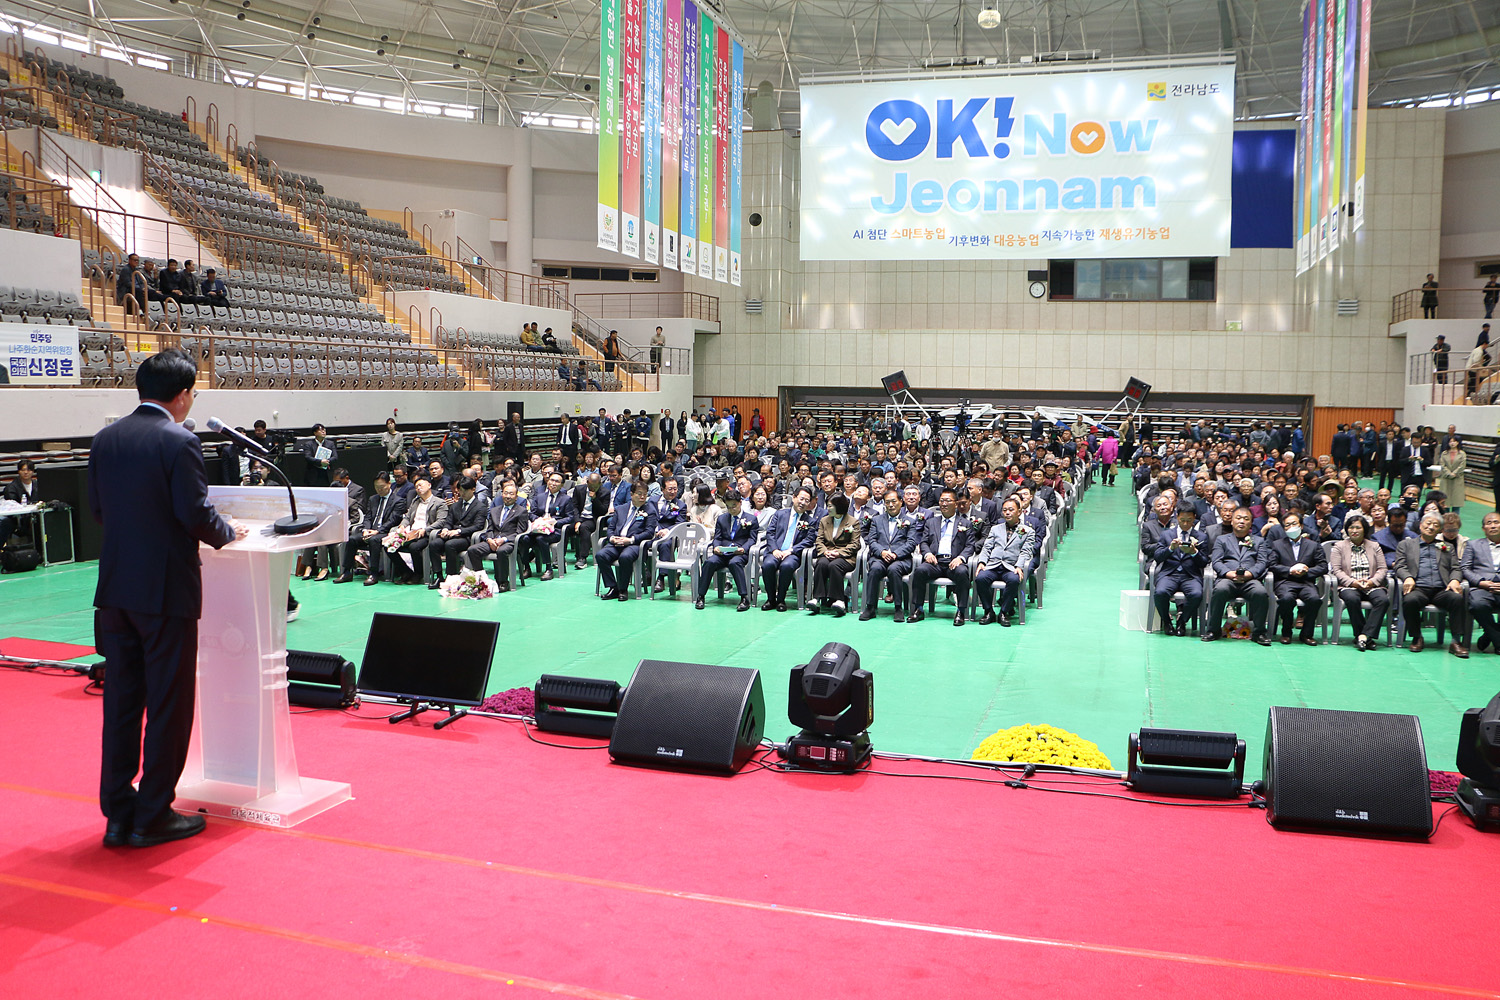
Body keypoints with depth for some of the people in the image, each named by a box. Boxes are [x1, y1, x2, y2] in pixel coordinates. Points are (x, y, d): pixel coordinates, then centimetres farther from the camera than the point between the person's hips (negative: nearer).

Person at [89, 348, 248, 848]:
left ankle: (118, 814, 20)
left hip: (115, 590, 7)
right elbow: (196, 514, -17)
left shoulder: (105, 440, 7)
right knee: (168, 705, 4)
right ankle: (153, 817, 11)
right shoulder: (179, 442, -14)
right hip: (166, 591, -7)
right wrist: (229, 532, 2)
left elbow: (96, 508, 12)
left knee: (121, 702, 13)